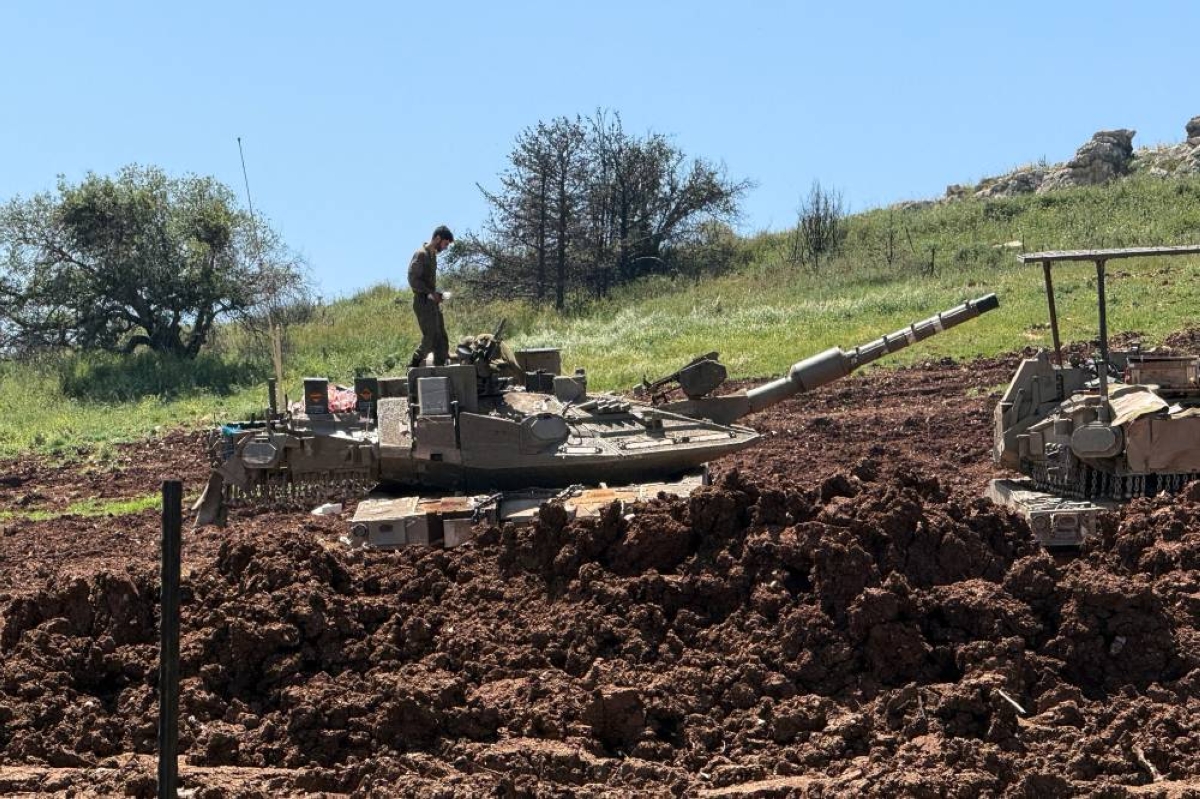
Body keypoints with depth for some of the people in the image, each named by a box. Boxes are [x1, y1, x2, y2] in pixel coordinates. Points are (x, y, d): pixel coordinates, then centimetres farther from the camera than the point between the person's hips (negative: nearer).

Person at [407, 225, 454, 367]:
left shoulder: (433, 254, 17)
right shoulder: (421, 254, -12)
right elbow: (413, 280, -17)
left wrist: (436, 294, 8)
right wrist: (431, 293, -20)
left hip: (432, 301, 9)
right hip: (423, 301, -9)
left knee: (442, 339, 6)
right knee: (431, 337, -12)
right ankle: (414, 365, -5)